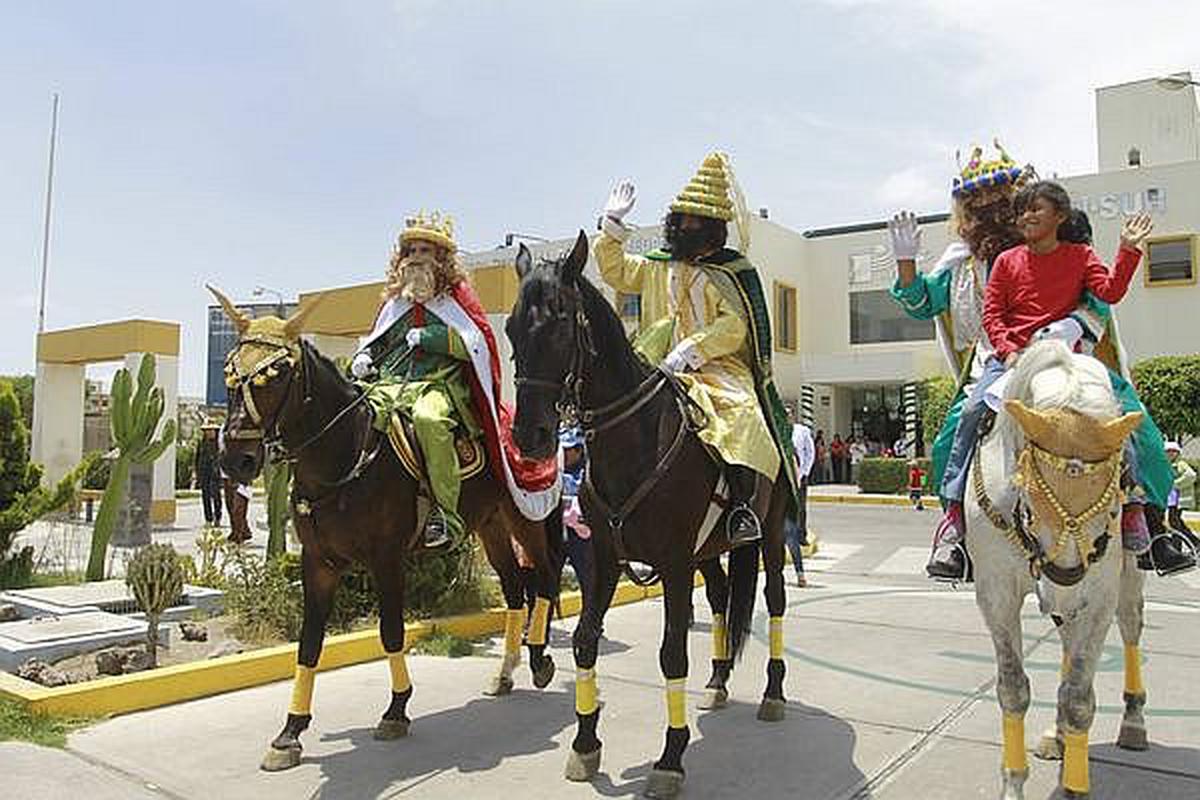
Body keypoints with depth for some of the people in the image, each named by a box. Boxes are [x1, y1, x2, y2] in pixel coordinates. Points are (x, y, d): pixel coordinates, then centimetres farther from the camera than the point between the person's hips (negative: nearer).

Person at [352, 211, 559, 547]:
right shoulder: (395, 299, 26)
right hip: (388, 384, 5)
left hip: (440, 384, -5)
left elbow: (479, 342, -3)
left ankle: (445, 511, -35)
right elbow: (376, 340, 34)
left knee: (428, 418, -39)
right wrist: (364, 358, 11)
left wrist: (429, 338, -8)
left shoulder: (456, 295, 10)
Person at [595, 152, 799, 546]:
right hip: (658, 371, 4)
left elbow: (734, 326, -5)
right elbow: (615, 271, 28)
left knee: (740, 411, -33)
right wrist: (612, 226, 16)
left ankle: (741, 506, -34)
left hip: (719, 368, -4)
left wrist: (690, 350, -17)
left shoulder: (730, 273, 6)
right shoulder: (656, 267, 22)